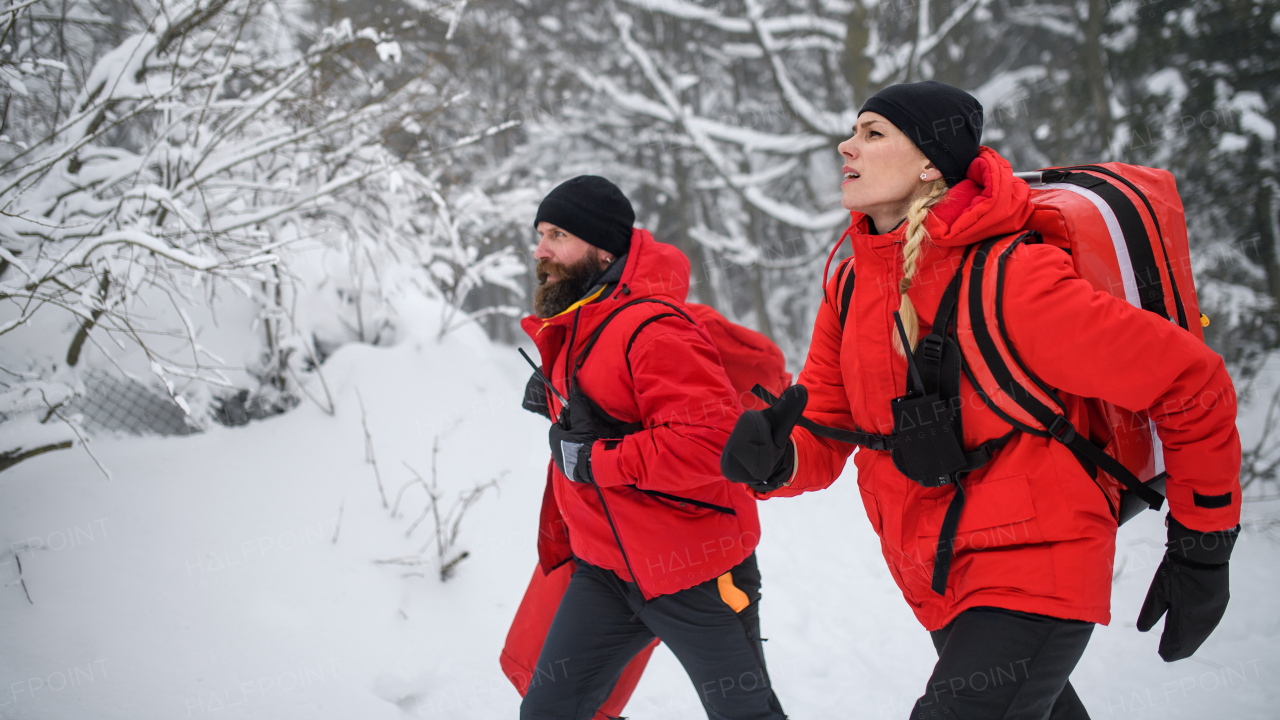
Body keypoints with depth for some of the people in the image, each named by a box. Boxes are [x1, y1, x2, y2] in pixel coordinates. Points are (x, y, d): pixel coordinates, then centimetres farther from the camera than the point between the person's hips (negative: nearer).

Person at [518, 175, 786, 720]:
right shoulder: (572, 327, 9)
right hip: (606, 569, 8)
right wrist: (557, 399, 10)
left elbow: (712, 439, -32)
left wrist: (600, 460, -26)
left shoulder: (650, 328, -22)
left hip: (695, 573, -8)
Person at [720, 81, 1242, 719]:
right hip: (942, 593, 8)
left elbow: (1190, 382, -15)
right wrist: (773, 461, -20)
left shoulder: (1010, 279, -21)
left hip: (1032, 578, -8)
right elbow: (823, 436, 5)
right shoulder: (851, 288, 3)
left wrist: (1203, 548, -7)